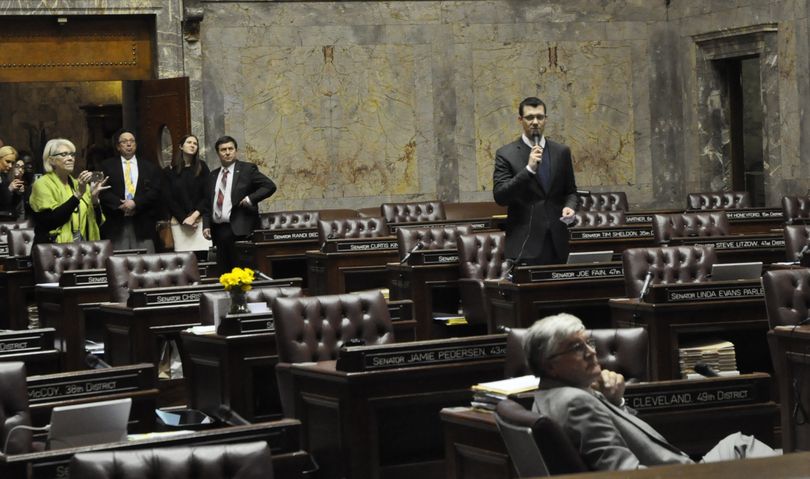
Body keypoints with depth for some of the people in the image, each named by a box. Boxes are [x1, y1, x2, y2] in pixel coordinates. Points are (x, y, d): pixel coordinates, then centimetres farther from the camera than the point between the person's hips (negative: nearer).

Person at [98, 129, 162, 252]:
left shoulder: (150, 167, 15)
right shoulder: (107, 166, 12)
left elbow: (155, 191, 3)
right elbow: (104, 192, 1)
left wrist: (135, 203, -10)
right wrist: (120, 205, -12)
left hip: (143, 224, 1)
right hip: (116, 224, -1)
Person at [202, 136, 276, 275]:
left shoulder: (248, 169, 4)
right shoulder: (213, 176, 18)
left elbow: (270, 186, -3)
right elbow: (207, 205, 19)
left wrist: (251, 198, -13)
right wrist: (206, 226, 6)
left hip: (239, 229, -5)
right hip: (218, 230, 5)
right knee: (223, 271, 3)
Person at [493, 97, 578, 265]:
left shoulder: (561, 152, 10)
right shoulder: (506, 154, -1)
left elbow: (570, 191, 18)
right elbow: (500, 197, -9)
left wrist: (569, 207, -5)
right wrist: (529, 169, -18)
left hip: (556, 244, 3)